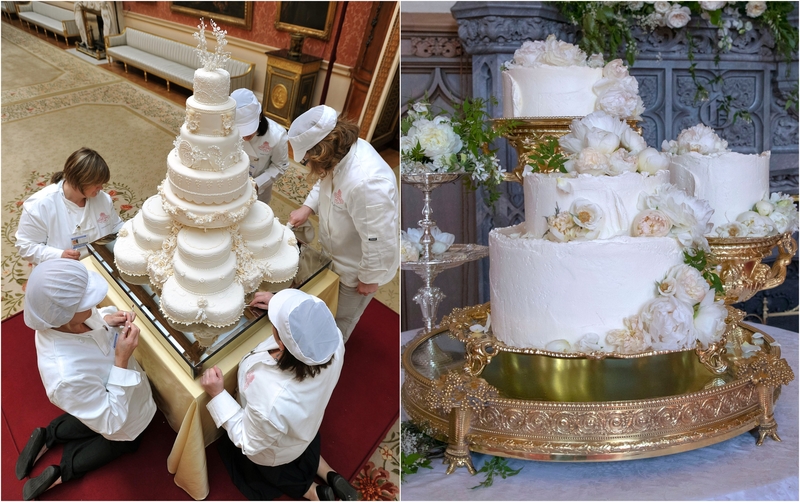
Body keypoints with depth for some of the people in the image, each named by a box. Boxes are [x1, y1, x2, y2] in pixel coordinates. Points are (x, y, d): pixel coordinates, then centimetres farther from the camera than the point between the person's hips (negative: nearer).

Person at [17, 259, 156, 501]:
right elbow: (113, 423, -34)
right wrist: (122, 360, -40)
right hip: (123, 415, -6)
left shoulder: (55, 319, -29)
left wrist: (106, 320, -22)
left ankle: (49, 436, 27)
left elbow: (84, 321, -2)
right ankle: (64, 471, 22)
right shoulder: (67, 376, -49)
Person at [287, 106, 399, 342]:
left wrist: (369, 279, -20)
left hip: (357, 268, -7)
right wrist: (307, 207, -8)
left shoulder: (367, 183, -46)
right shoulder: (342, 150, -19)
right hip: (337, 253, 7)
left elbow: (379, 242, -35)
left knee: (340, 321, 22)